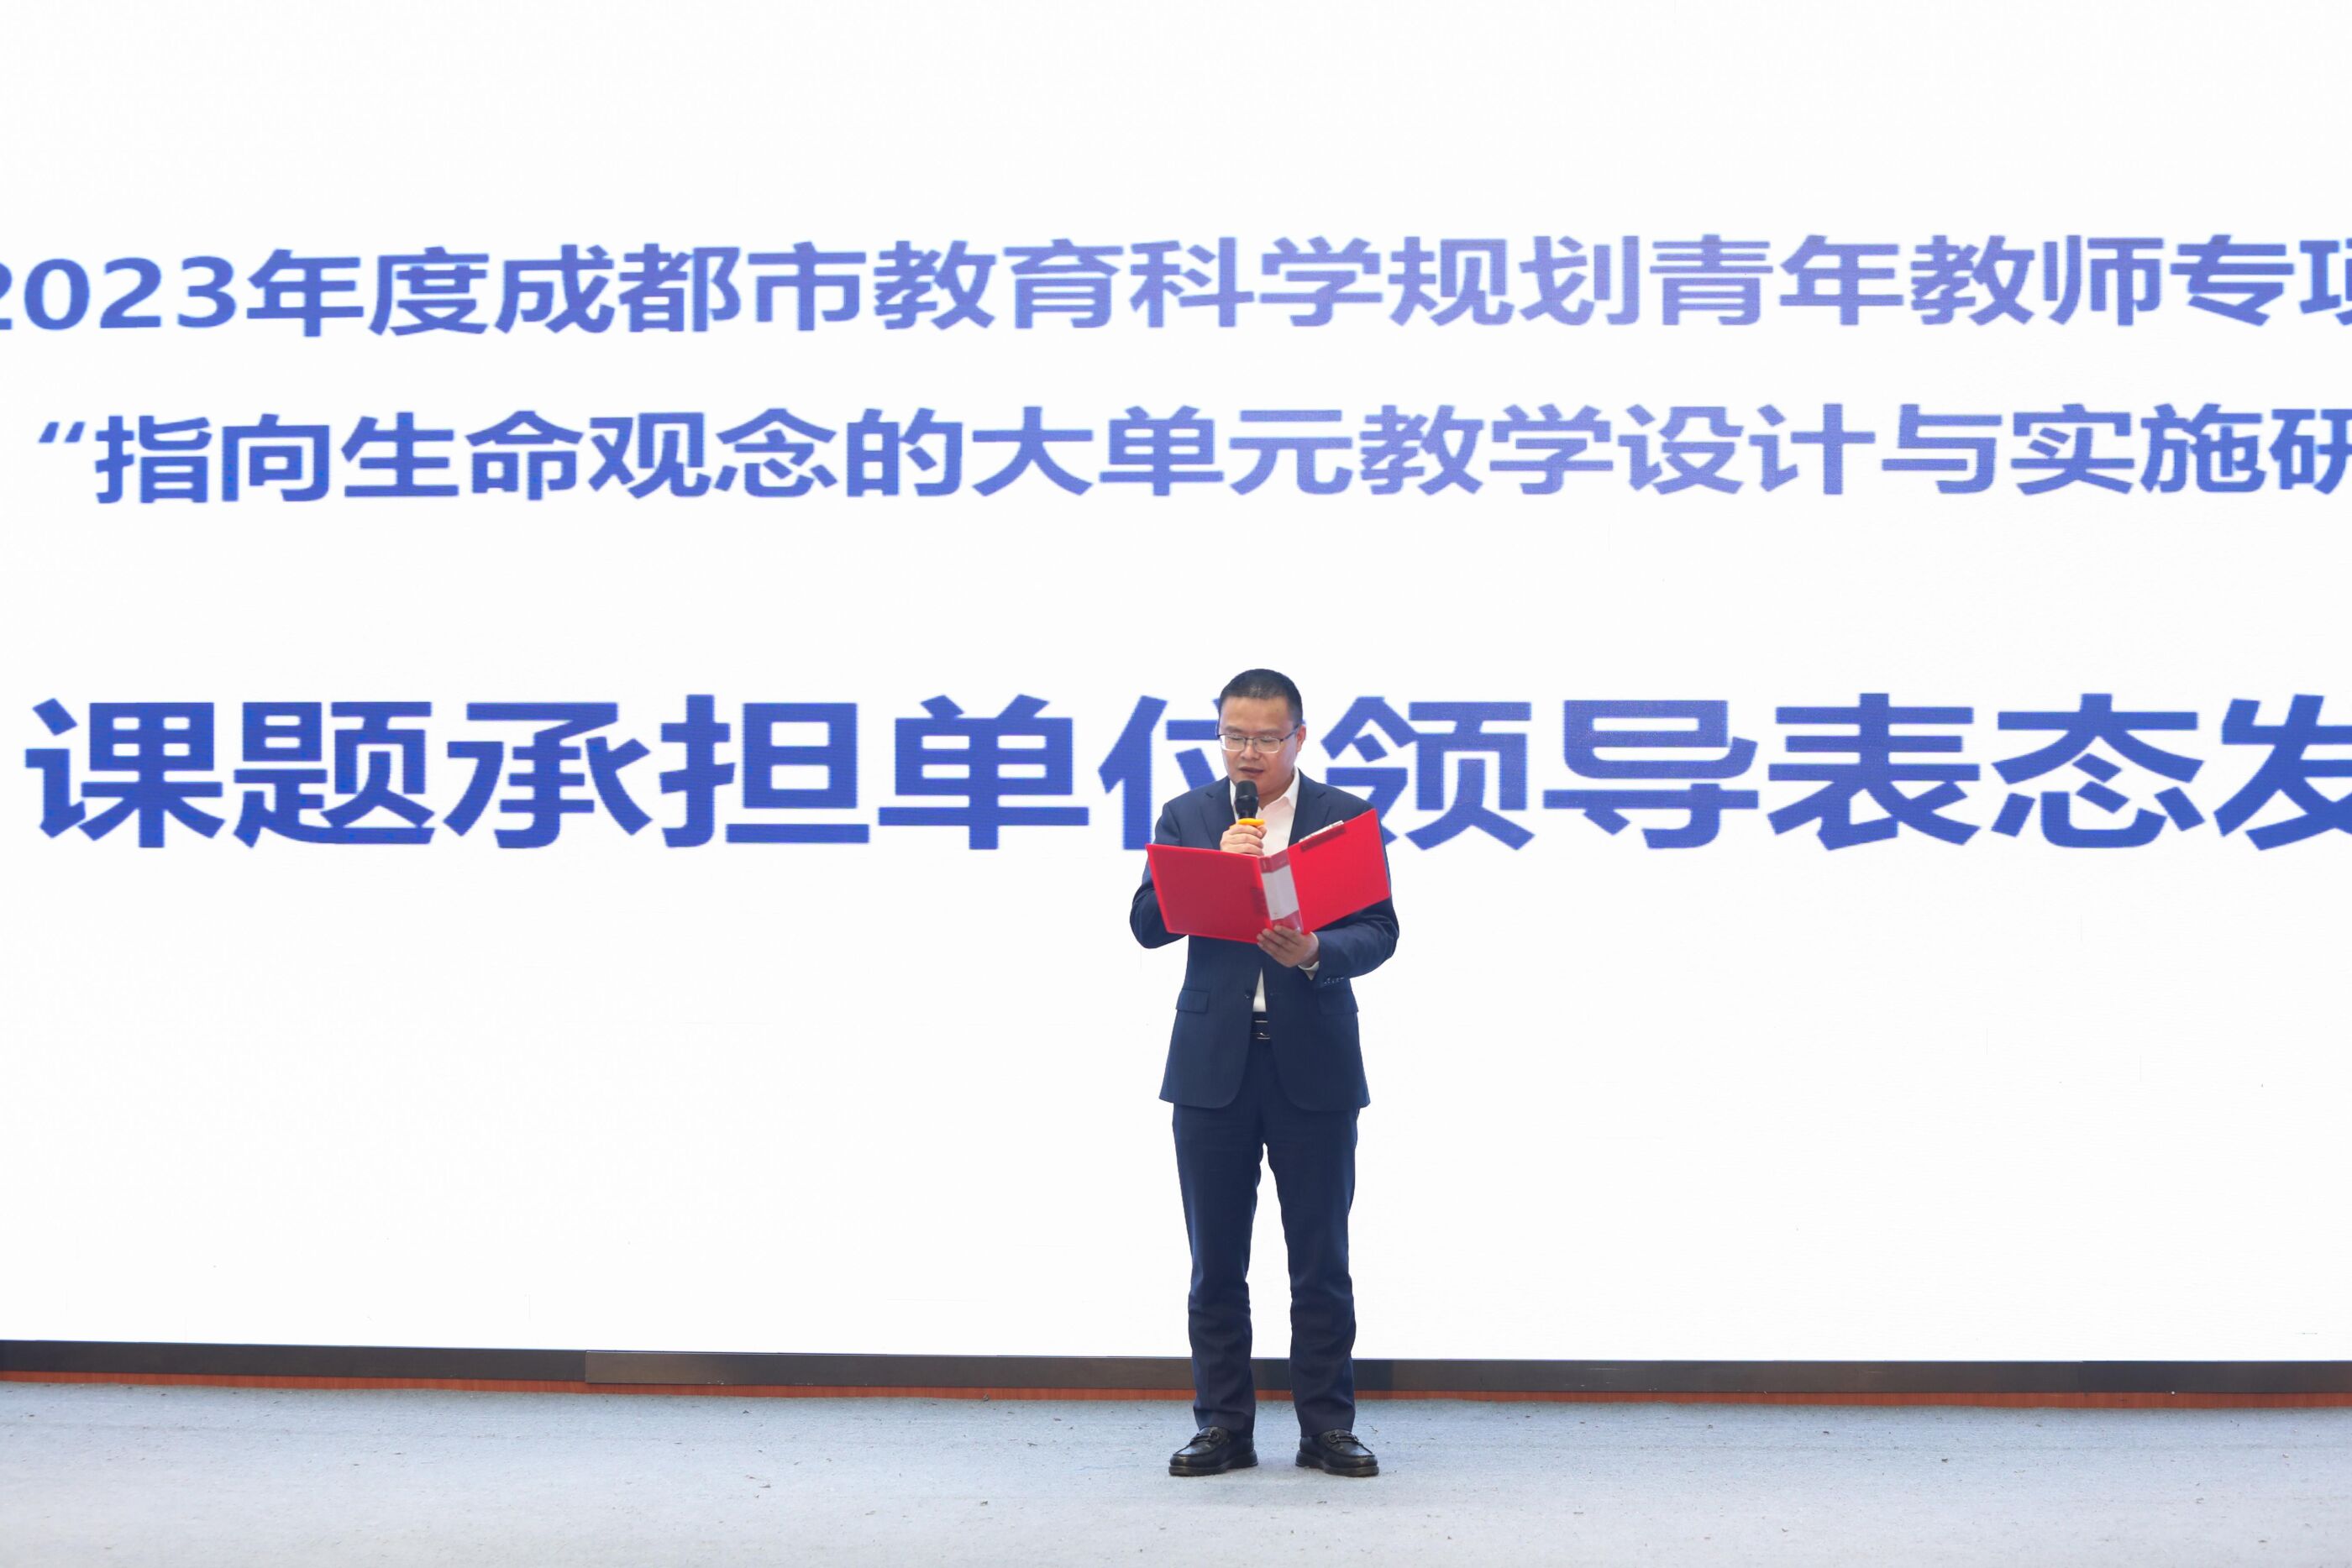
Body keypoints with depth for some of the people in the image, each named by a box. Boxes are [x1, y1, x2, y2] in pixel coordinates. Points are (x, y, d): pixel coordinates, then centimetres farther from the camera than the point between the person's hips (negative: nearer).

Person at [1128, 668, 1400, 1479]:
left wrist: (1315, 951, -23)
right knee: (1216, 1260, 5)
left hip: (1313, 1064, -1)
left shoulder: (1345, 816, 4)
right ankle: (1223, 1426, 14)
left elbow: (1378, 932, -4)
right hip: (1213, 1062, 1)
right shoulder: (1187, 817, 7)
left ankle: (1327, 1427, 13)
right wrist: (1217, 866, -15)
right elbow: (1148, 924, -2)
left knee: (1321, 1259, 3)